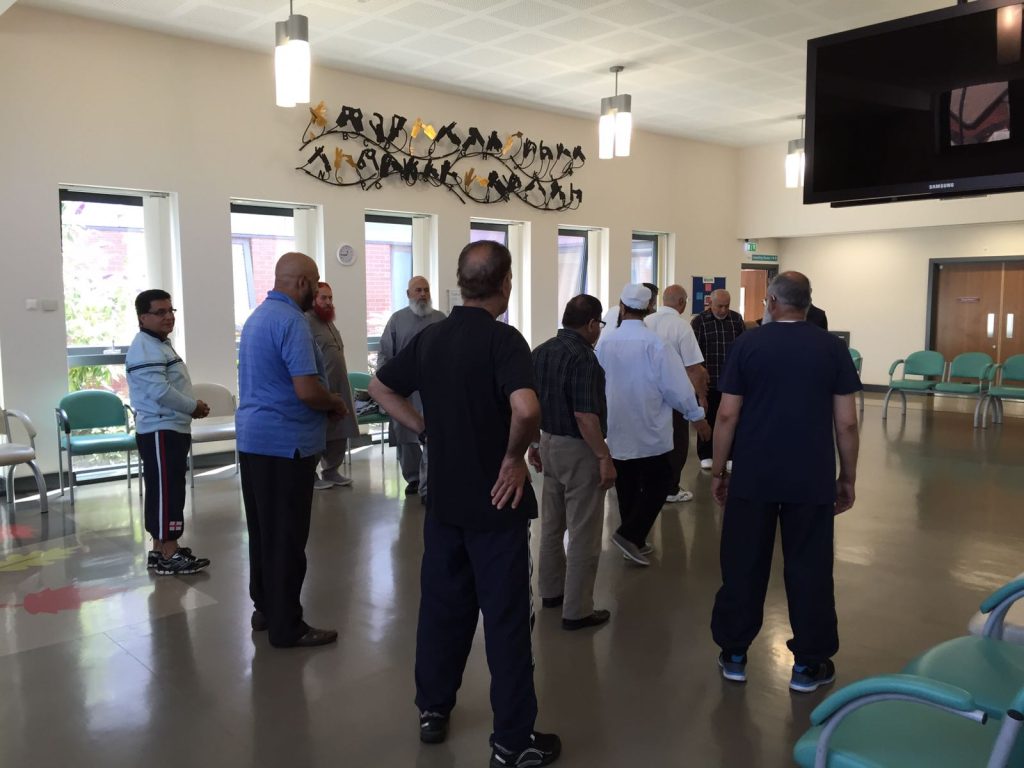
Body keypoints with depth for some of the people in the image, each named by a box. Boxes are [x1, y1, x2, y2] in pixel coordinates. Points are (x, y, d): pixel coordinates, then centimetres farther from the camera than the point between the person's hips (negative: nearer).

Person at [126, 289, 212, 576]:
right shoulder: (145, 349, -16)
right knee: (166, 492, -8)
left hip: (172, 429, 11)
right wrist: (194, 407, -13)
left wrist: (191, 406, 9)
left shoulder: (161, 345, 18)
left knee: (166, 491, 14)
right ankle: (169, 556, -3)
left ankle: (160, 549, 22)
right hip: (160, 432, -11)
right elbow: (160, 391, -24)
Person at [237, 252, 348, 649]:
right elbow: (307, 390, -25)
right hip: (284, 442, -10)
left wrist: (325, 401, 13)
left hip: (253, 437, 10)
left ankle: (264, 608, 27)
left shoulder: (258, 316, 14)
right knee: (286, 537, -1)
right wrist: (336, 403, -5)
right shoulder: (292, 321, -17)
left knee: (263, 529, 16)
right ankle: (286, 626, 7)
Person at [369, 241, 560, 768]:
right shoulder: (503, 339, -17)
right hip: (494, 500, -6)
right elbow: (525, 408, -33)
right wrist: (515, 455, -16)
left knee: (441, 604, 18)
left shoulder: (431, 337, 4)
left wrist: (426, 430, 9)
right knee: (505, 616, 4)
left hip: (444, 496, 6)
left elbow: (381, 388, 14)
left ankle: (433, 711, 33)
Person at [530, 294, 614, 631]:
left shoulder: (540, 352, 6)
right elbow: (584, 415, -25)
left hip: (550, 443, 9)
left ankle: (551, 590, 34)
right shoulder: (583, 357, -19)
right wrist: (604, 458, -20)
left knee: (552, 524, 20)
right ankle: (577, 610, 8)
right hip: (578, 450, -9)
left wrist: (533, 444, 18)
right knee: (583, 533, 1)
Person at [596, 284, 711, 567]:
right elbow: (676, 385, -13)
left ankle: (634, 541, 23)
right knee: (656, 485, 7)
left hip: (617, 431, 5)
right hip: (649, 431, -5)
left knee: (627, 487, 14)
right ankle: (629, 534, -3)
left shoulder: (604, 343, -4)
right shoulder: (654, 343, -17)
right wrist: (697, 416, 0)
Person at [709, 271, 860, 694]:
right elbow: (846, 422, -2)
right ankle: (808, 664, 19)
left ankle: (734, 654, 21)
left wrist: (718, 471, 5)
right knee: (809, 569, 10)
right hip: (812, 480, 0)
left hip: (752, 477, 0)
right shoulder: (832, 348, 0)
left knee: (743, 565, 10)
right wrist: (848, 478, 9)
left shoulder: (748, 343, -2)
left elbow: (728, 415, -4)